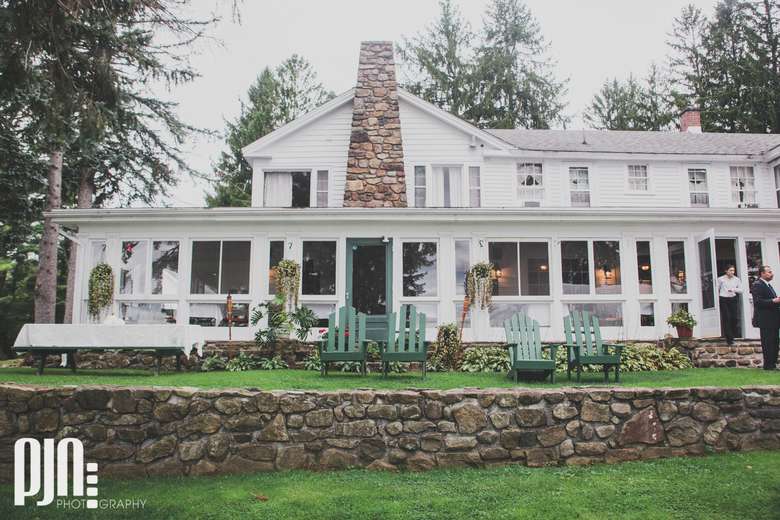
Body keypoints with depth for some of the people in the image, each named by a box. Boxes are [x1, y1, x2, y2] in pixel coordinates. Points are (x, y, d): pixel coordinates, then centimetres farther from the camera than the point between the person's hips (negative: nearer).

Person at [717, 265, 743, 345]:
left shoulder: (736, 279, 7)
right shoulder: (721, 279, 1)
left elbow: (741, 290, 6)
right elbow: (717, 290, 8)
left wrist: (734, 289, -12)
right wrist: (718, 298, 3)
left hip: (734, 300, 2)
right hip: (724, 300, -2)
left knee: (735, 318, -3)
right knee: (726, 319, -4)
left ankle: (732, 335, 20)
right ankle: (729, 338, 0)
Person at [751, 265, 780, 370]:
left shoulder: (768, 285, 19)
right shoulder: (757, 285, -13)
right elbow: (757, 302, -23)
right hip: (766, 320, -10)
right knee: (768, 343, -5)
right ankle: (768, 365, 1)